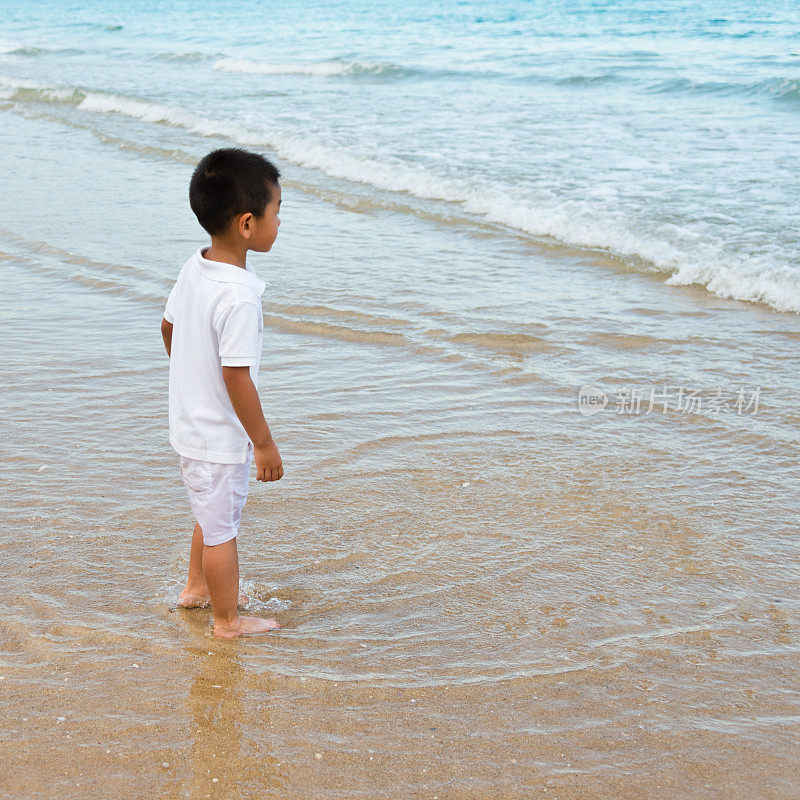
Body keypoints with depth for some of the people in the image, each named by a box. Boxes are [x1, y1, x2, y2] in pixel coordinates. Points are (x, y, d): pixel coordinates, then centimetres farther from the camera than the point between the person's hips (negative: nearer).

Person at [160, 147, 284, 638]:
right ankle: (227, 620, 28)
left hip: (191, 421, 9)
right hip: (221, 436, -9)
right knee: (222, 528, 10)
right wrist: (265, 442, -17)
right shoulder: (239, 298, -30)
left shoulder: (194, 268, -3)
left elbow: (169, 327, 12)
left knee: (216, 513, 28)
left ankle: (197, 587, 47)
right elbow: (237, 379, -27)